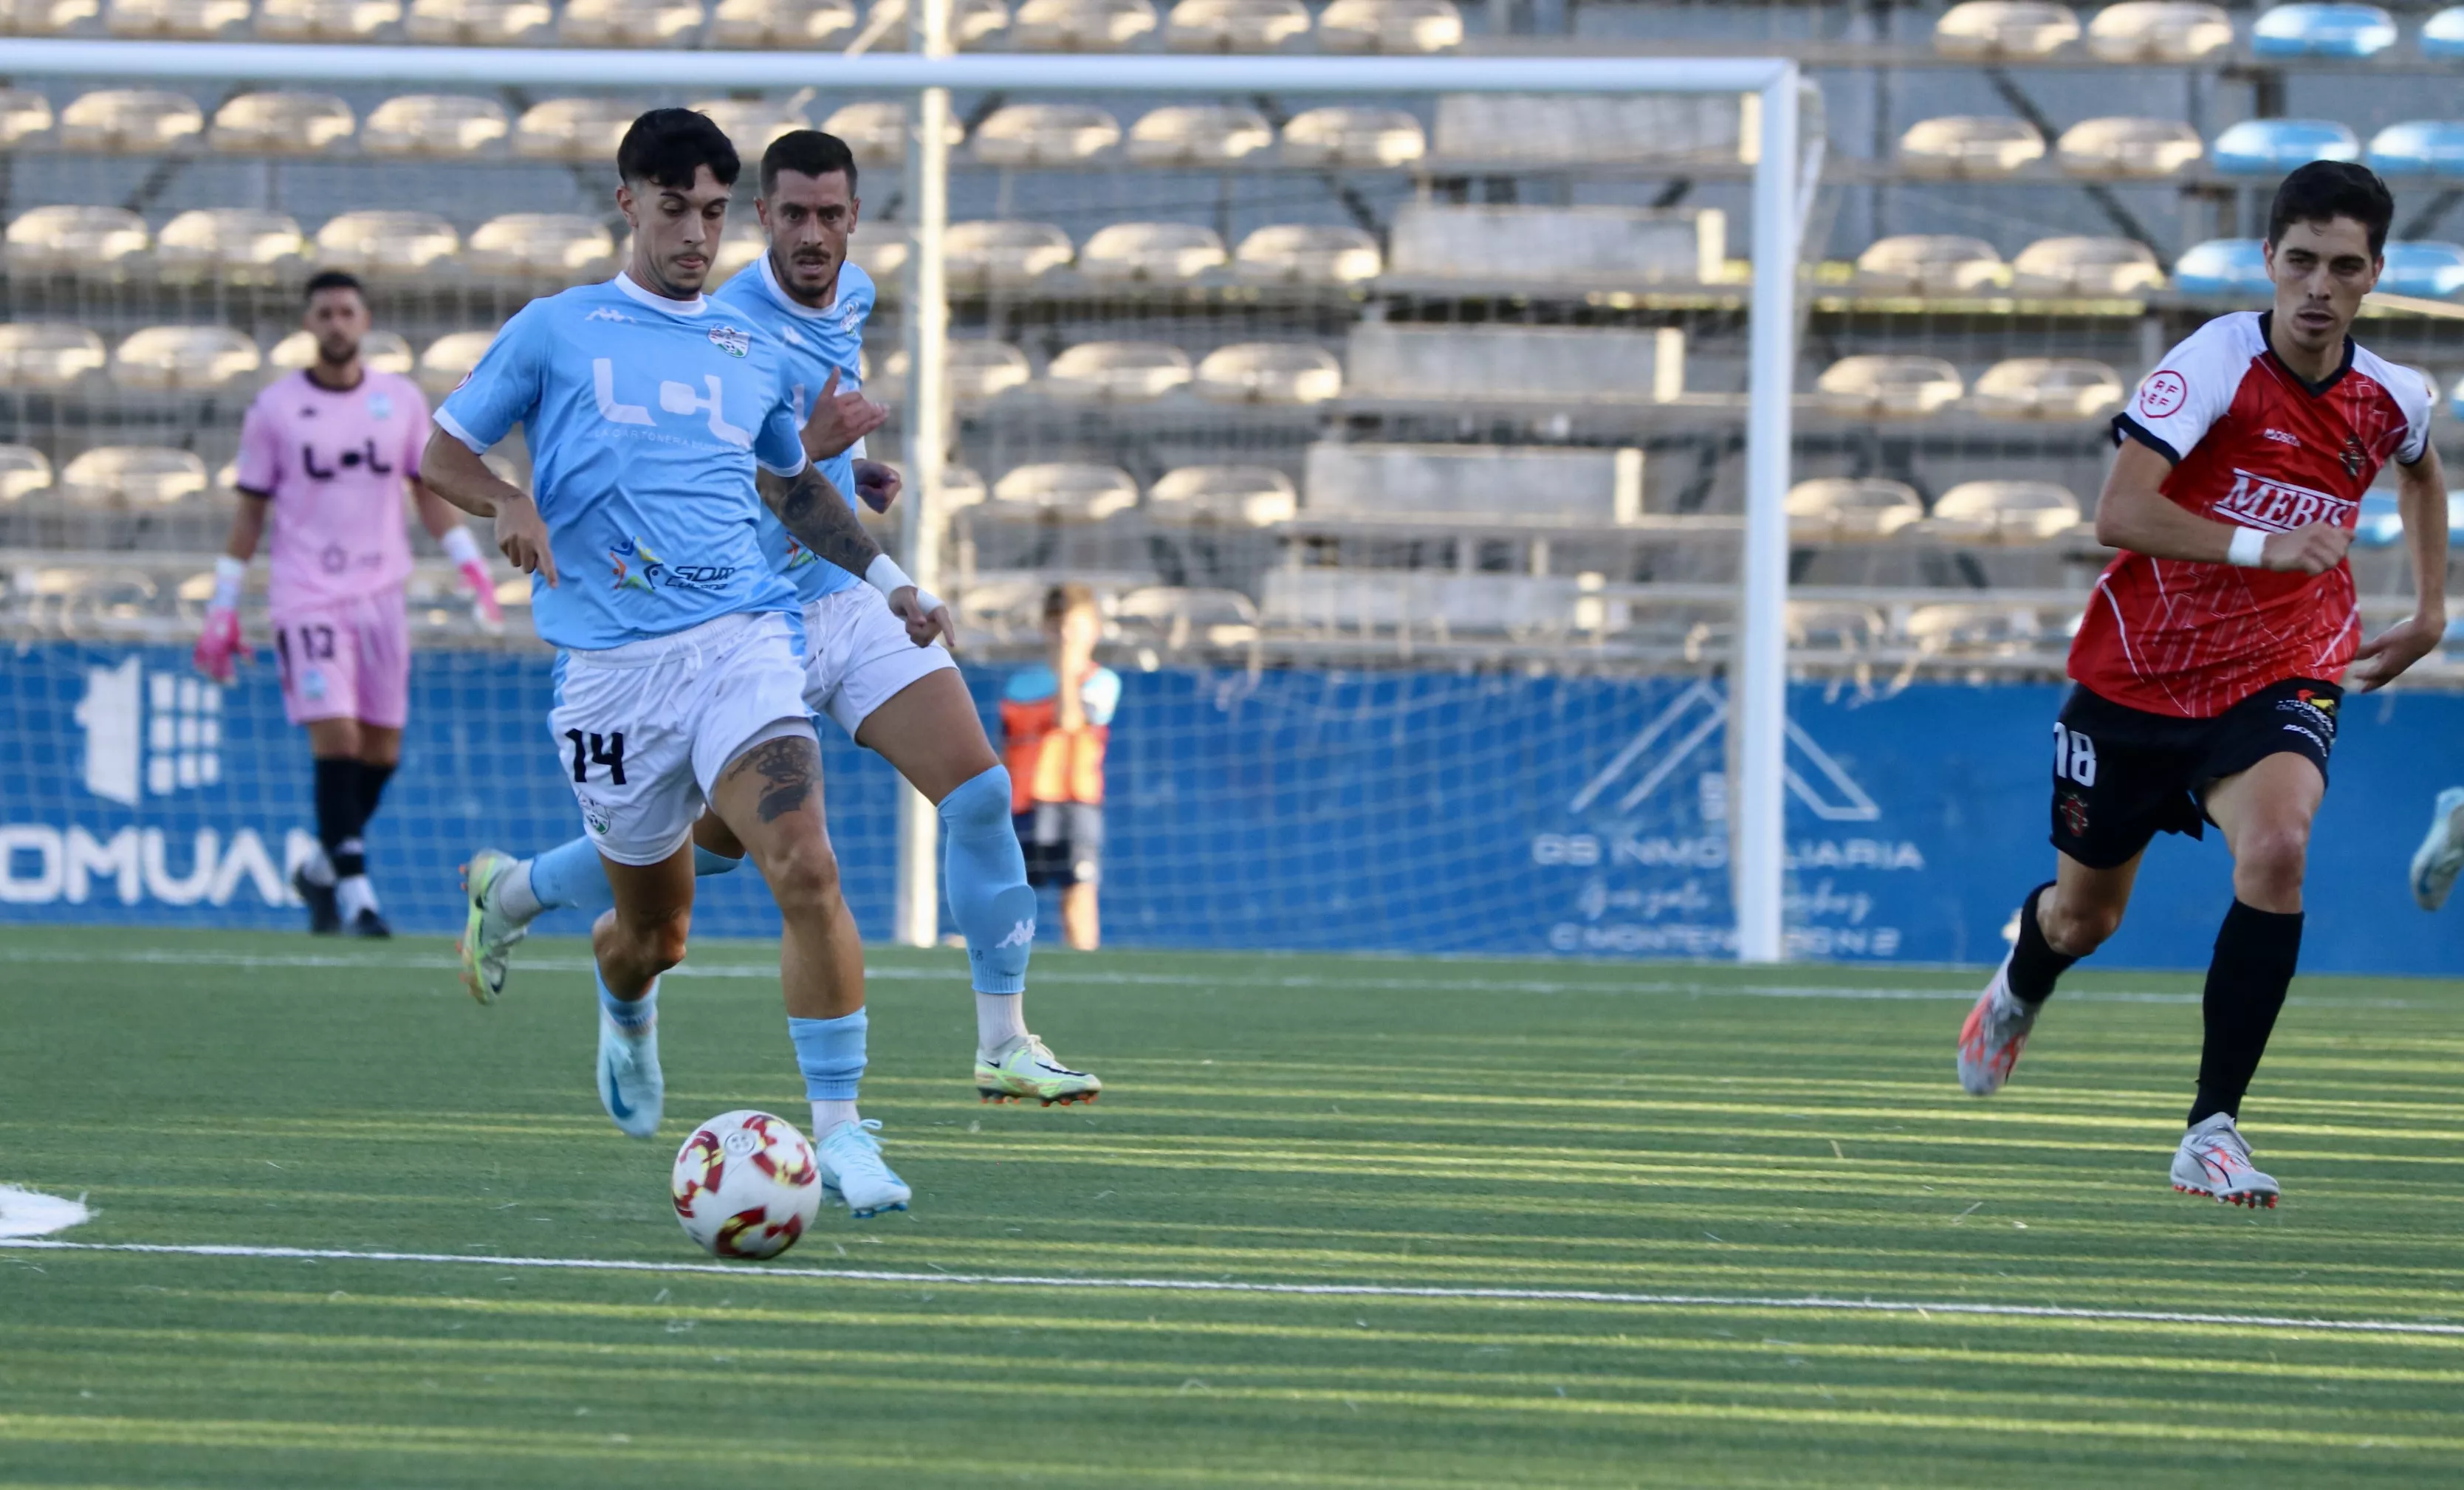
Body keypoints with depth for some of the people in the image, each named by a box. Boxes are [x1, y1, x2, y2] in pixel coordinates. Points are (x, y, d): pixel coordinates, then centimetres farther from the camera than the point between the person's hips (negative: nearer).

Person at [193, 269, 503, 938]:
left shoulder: (401, 400, 7)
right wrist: (223, 608, 3)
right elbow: (250, 510, 5)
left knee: (381, 752, 5)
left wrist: (470, 563, 0)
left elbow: (429, 493, 14)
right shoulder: (275, 408, 1)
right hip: (307, 599, -4)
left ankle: (323, 870, 26)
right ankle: (355, 893, -14)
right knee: (336, 739, -16)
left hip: (382, 595, 4)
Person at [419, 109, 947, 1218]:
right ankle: (625, 1015, 46)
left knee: (804, 868, -21)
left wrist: (889, 582, 25)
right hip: (611, 660, -1)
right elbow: (443, 451, 10)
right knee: (654, 928, 7)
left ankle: (840, 1133, -20)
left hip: (741, 638, 1)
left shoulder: (754, 356, 18)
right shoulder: (555, 332, 8)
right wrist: (510, 505, -11)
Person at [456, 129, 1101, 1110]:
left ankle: (1004, 1046, -3)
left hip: (850, 602, 6)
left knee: (980, 792, -10)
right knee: (710, 848, 6)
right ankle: (511, 891, 34)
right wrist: (808, 447, -32)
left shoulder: (851, 296, 6)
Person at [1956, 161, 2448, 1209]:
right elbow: (2119, 512, -30)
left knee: (2276, 848, -30)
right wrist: (2261, 547, -40)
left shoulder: (2391, 400, -4)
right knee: (2083, 916, 15)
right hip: (2138, 673, -1)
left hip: (2280, 674, 1)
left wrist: (2430, 611, 19)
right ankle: (2019, 987, 56)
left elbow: (2422, 471, 23)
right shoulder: (2216, 361, -20)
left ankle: (2213, 1128, -23)